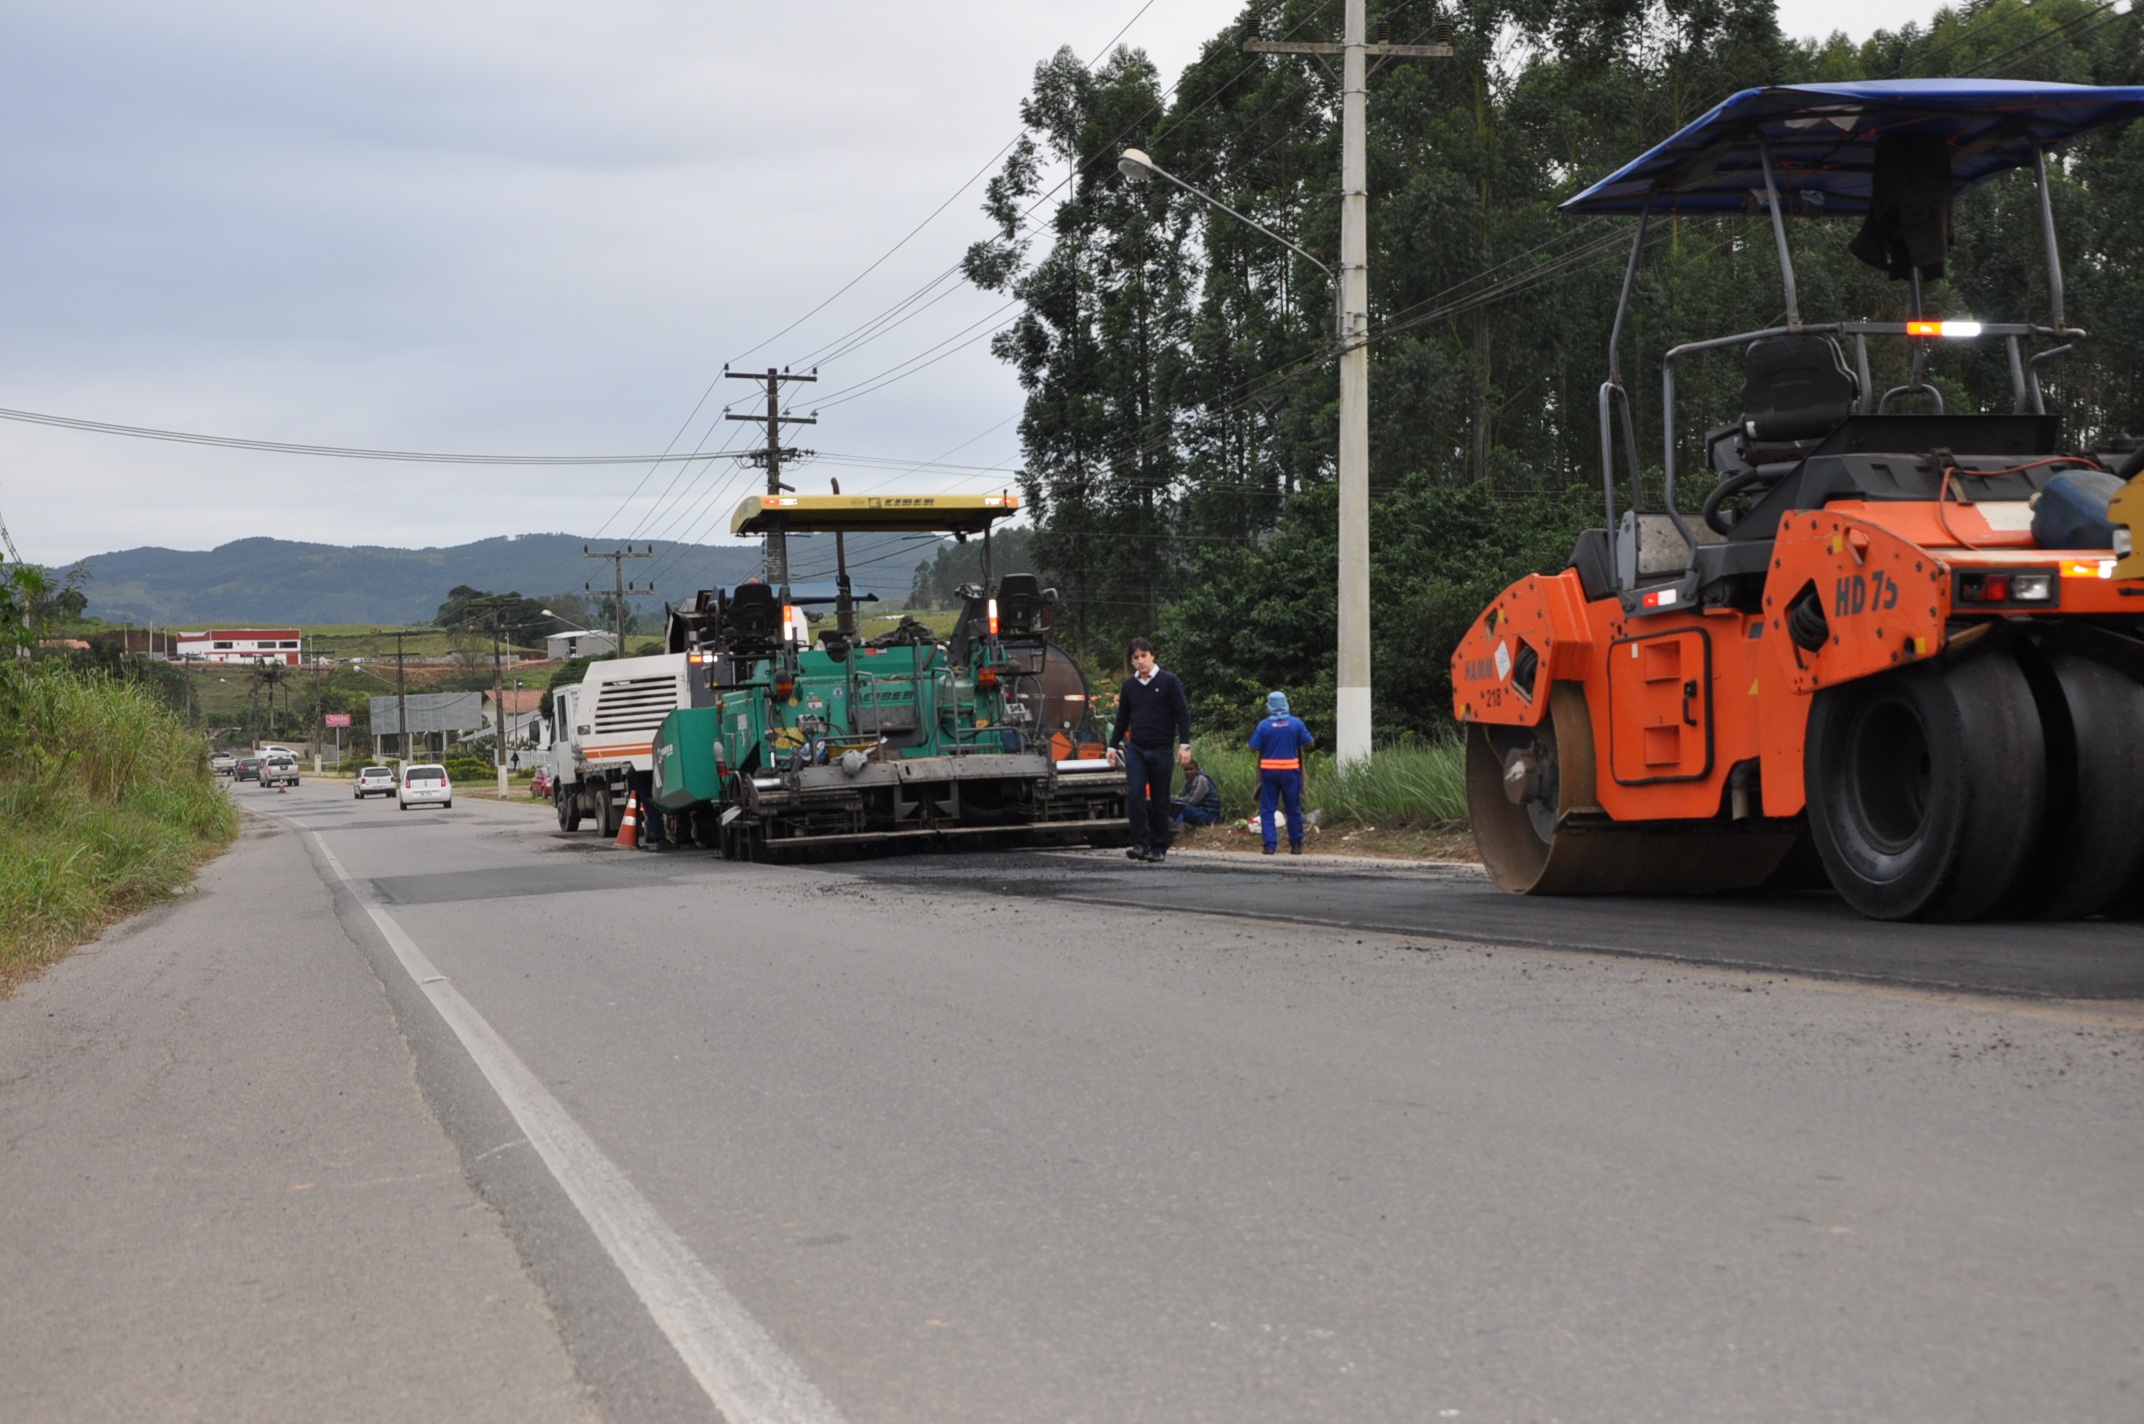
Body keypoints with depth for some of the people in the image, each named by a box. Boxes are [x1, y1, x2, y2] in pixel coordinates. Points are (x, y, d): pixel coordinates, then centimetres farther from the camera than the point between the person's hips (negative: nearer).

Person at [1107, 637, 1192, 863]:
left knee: (1159, 802, 3)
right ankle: (1140, 844, -10)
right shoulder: (1128, 685, 9)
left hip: (1161, 751, -3)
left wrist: (1184, 744, -11)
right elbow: (1122, 719, 18)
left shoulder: (1169, 682, -2)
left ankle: (1158, 848, 11)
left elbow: (1182, 714, -3)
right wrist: (1113, 745, 14)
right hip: (1135, 750, 3)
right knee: (1134, 796, -12)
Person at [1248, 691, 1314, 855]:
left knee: (1267, 809, 6)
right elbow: (1311, 743, 1)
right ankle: (1296, 844, 15)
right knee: (1293, 809, 11)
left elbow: (1253, 748, -4)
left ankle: (1270, 844, -2)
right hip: (1290, 771, 1)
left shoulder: (1264, 725, -7)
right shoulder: (1296, 723, -5)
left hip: (1269, 771, -1)